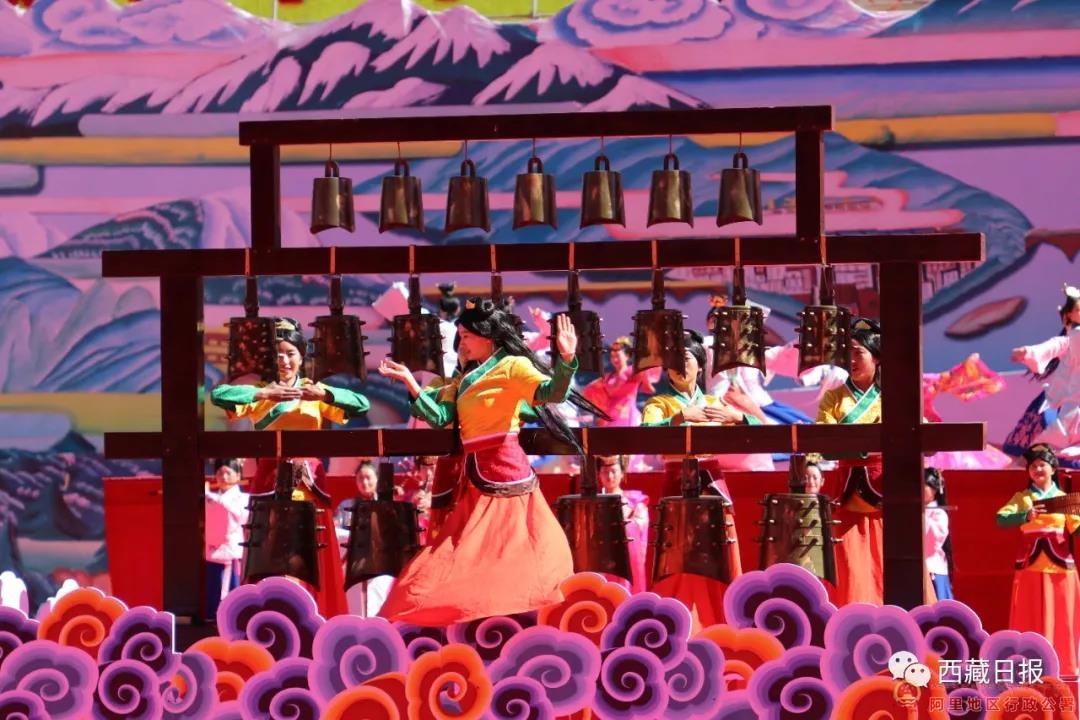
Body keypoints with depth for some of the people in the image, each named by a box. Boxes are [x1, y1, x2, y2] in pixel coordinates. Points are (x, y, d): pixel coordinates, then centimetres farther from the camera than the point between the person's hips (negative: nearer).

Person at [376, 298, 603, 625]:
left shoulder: (512, 366, -5)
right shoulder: (464, 380, 17)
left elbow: (552, 392, -21)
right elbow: (439, 417, 6)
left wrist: (566, 360, -39)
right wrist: (409, 380, 0)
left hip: (506, 476, -8)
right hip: (475, 480, 8)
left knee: (516, 562, -6)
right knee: (471, 563, 9)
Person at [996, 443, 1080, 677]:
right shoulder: (1022, 498, 6)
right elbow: (1001, 519, -11)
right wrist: (1026, 516, -28)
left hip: (1061, 568, 1)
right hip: (1030, 567, -1)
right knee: (1032, 622, 0)